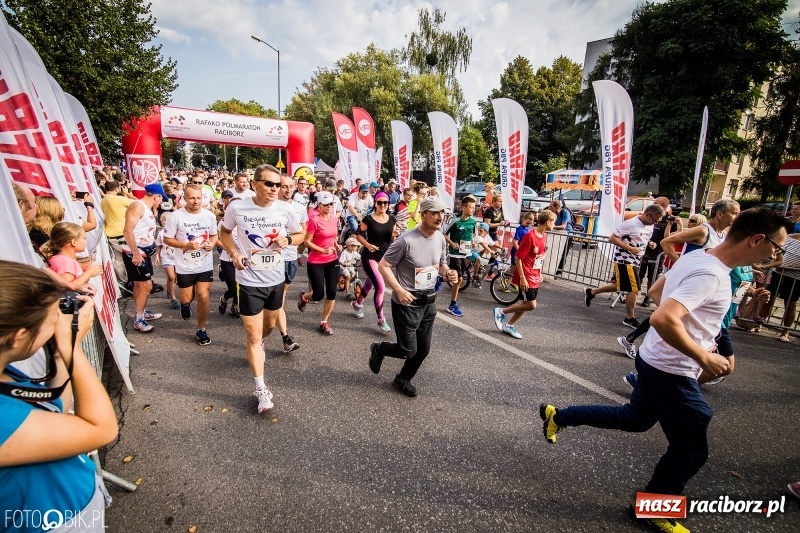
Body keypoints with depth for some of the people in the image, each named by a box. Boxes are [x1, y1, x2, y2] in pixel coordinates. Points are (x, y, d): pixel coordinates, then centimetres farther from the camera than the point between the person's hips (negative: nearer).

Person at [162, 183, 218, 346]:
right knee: (187, 298, 11)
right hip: (185, 266, -1)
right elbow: (167, 239, -6)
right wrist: (186, 245, -21)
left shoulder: (210, 215, -3)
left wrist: (211, 244, -11)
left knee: (204, 296, -1)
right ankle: (185, 303, 52)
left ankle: (201, 330, 17)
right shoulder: (176, 216, -12)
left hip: (205, 265, 1)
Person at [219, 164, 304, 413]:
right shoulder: (237, 208, -12)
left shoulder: (286, 209, -8)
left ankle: (254, 345, 60)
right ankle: (261, 389, 12)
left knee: (270, 325, 25)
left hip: (276, 279, 3)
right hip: (250, 280, -3)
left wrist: (288, 239, -16)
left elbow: (300, 234, 7)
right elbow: (224, 232, 7)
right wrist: (234, 253, -11)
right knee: (254, 334, 0)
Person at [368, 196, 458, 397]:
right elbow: (383, 266, -16)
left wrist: (448, 273, -8)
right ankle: (378, 349, 31)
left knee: (423, 349, 15)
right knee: (408, 350, 0)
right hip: (407, 303, -7)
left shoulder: (440, 239, 0)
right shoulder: (406, 240, -22)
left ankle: (403, 379, 41)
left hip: (429, 301, 7)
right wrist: (399, 290, -24)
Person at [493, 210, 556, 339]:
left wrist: (539, 274, 18)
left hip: (535, 277, 9)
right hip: (526, 278, -9)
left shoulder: (544, 236, 6)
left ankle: (508, 325, 23)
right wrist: (522, 278, -20)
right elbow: (518, 258, -20)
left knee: (526, 304, 11)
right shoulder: (530, 236, -20)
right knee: (531, 305, -8)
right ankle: (501, 311, 6)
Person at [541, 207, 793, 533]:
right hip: (672, 372, -10)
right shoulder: (711, 275, -26)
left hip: (656, 361, 10)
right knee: (690, 450, 11)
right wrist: (703, 358, -25)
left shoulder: (697, 257, 4)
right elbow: (663, 319, -37)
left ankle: (558, 416, 34)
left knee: (635, 419, 28)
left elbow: (657, 291, 18)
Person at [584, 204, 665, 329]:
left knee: (618, 285, 17)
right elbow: (612, 238, -18)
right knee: (634, 289, -6)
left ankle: (591, 292, 33)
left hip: (635, 261, 9)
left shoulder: (650, 227, 8)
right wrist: (629, 248, -23)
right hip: (624, 260, -9)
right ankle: (629, 318, 8)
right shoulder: (630, 224, -17)